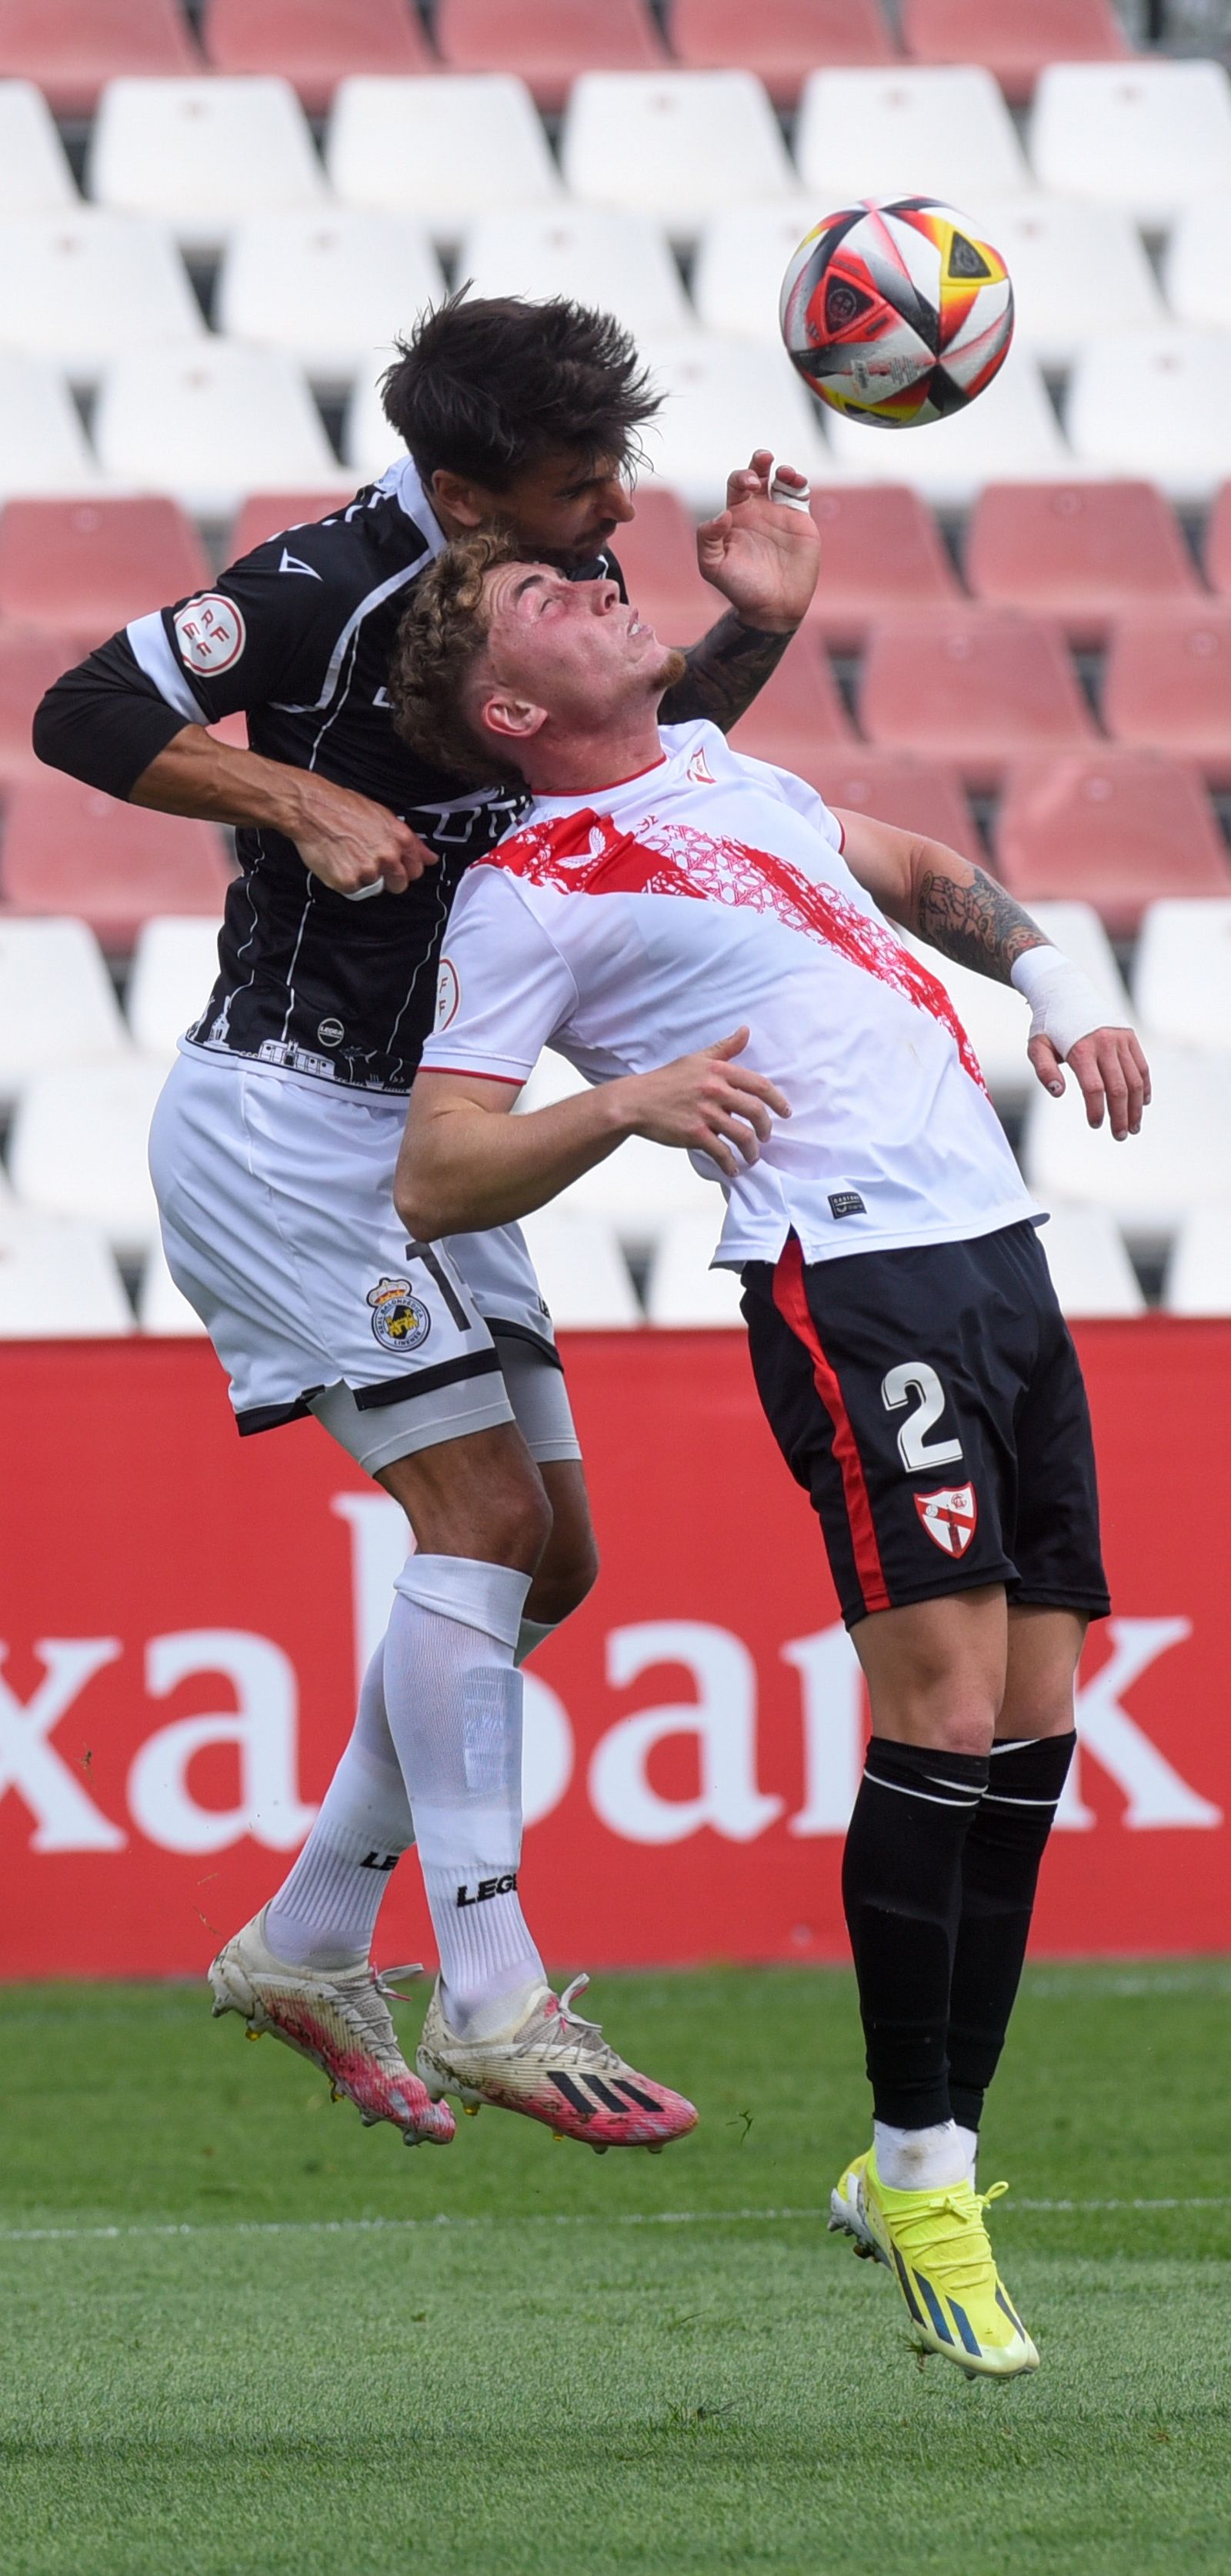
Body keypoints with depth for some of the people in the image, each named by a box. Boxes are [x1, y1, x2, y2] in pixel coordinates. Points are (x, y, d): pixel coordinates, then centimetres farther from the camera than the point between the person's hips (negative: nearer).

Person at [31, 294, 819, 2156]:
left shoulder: (561, 576, 3)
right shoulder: (336, 588, -20)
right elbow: (84, 718, -18)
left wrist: (751, 634, 2)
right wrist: (307, 801, -24)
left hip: (420, 1126, 9)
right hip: (284, 1115, -9)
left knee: (550, 1552, 8)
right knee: (481, 1510, -16)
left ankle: (307, 1948, 17)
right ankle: (499, 2006, -15)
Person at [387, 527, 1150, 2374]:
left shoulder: (714, 767, 20)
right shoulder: (529, 893, -2)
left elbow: (922, 876, 36)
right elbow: (433, 1181, -5)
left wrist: (1055, 988, 19)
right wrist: (627, 1102, -20)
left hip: (1000, 1247, 8)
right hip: (851, 1271, -7)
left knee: (1032, 1725, 3)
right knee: (946, 1704, -18)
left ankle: (932, 2153, 11)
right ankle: (916, 2168, -8)